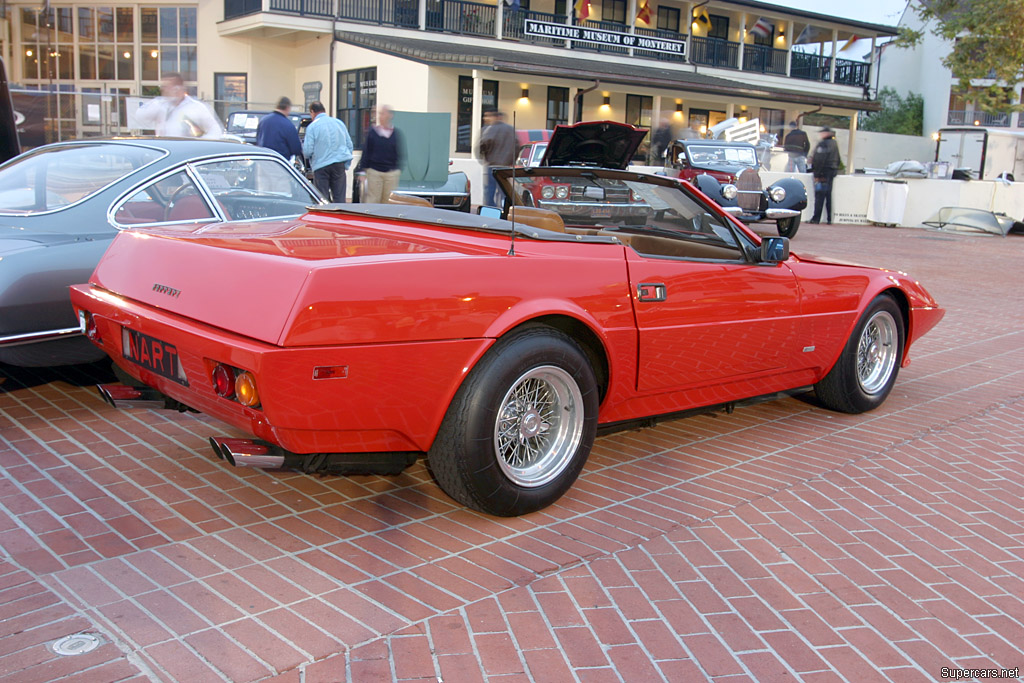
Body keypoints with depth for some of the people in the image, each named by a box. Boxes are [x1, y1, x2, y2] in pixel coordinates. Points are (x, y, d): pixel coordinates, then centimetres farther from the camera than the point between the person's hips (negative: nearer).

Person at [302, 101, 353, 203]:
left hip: (321, 166, -4)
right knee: (339, 197, 6)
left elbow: (307, 151, -9)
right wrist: (346, 164, 16)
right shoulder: (340, 123, 9)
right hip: (339, 164, 4)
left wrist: (302, 144, 14)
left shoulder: (312, 127, -6)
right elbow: (349, 145, 11)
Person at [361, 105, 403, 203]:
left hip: (391, 173, 1)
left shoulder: (396, 133, 3)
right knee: (373, 199, -1)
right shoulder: (372, 132, 2)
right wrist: (365, 167, 1)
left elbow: (399, 154, 8)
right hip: (374, 171, -1)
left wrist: (398, 169, 4)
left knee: (388, 200, 4)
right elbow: (366, 150, 5)